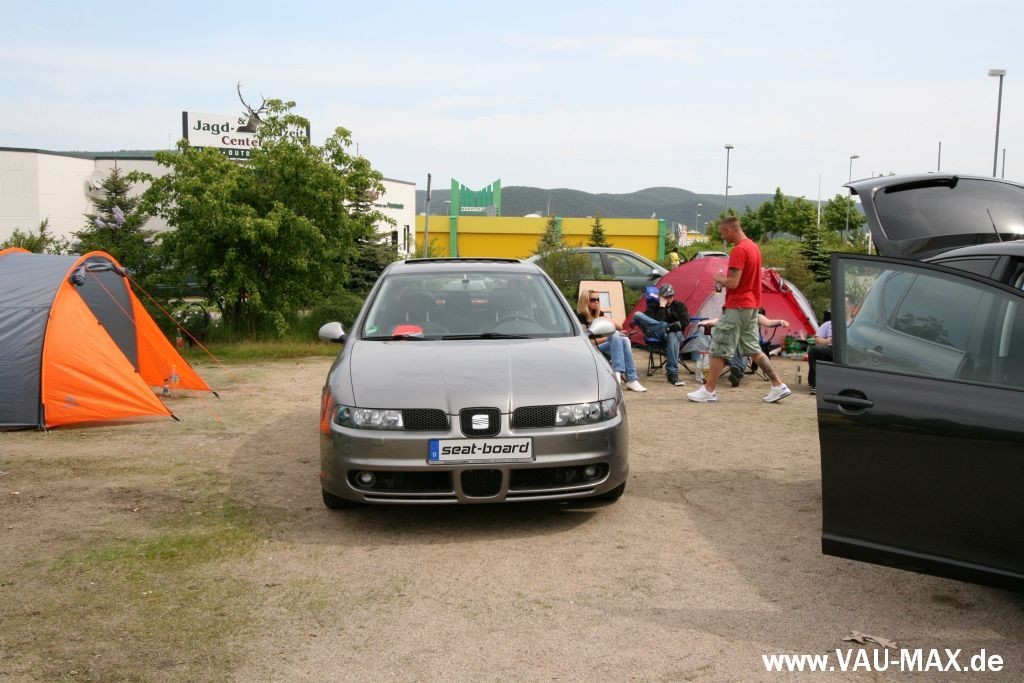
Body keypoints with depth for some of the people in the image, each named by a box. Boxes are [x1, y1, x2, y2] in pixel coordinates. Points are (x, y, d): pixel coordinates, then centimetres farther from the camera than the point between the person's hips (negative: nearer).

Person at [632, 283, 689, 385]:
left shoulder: (679, 305, 17)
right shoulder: (653, 306, 11)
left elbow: (685, 322, 2)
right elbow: (657, 322, -7)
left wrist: (673, 326, -11)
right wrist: (662, 306, -8)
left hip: (675, 333, 0)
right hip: (657, 335, 0)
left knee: (673, 335, -42)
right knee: (637, 315, -22)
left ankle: (673, 373, -43)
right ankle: (665, 327, -44)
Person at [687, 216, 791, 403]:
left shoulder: (739, 250, -18)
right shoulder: (753, 246, 13)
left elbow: (733, 283, -22)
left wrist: (719, 278, -3)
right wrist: (725, 280, 12)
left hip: (737, 307, -9)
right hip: (752, 305, 9)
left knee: (718, 349, -2)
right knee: (753, 349, 14)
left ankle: (708, 391, 4)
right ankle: (778, 386, 13)